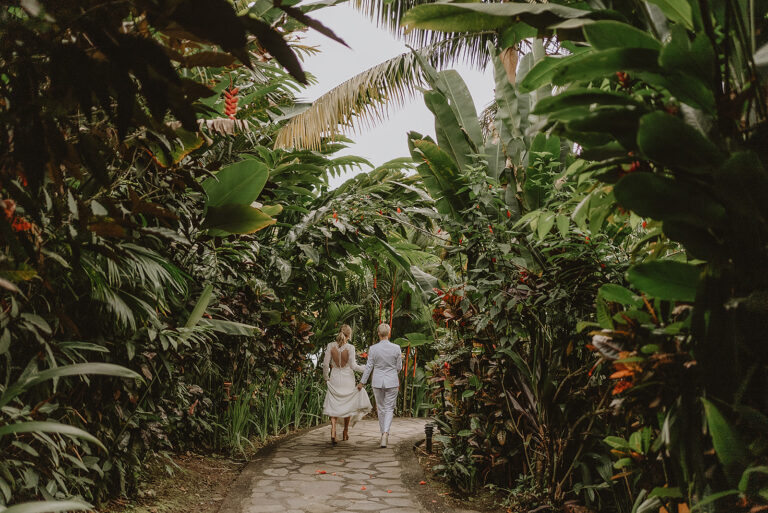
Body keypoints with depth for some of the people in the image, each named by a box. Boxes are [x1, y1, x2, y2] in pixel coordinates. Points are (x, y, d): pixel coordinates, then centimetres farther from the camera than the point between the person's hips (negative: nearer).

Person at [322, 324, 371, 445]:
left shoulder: (331, 346, -6)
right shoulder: (350, 348, -13)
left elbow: (326, 364, -4)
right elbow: (353, 366, -13)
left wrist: (326, 378, 10)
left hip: (334, 379, 1)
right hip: (348, 379, -1)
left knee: (333, 405, 6)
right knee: (348, 404, 17)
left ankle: (333, 430, -13)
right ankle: (346, 430, 26)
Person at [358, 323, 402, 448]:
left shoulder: (373, 349, -8)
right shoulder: (396, 348, -8)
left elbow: (369, 367, -3)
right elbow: (399, 368, -1)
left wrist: (362, 382, 7)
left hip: (378, 381, 1)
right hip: (392, 381, -1)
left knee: (381, 408, 16)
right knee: (389, 409, 5)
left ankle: (384, 434, 25)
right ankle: (385, 433, -16)